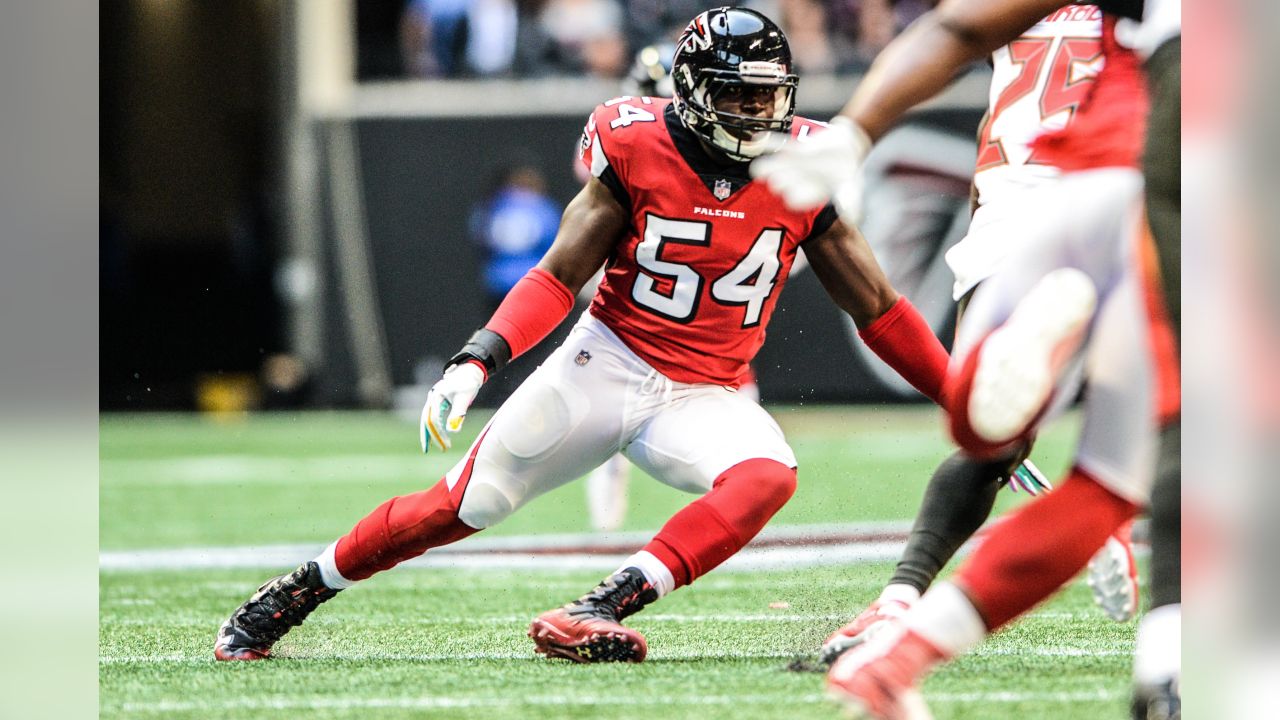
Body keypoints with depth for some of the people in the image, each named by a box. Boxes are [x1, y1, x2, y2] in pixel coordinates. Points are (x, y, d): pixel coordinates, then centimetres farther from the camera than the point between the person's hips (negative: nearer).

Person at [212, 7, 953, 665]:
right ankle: (295, 593, 20)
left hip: (704, 396, 2)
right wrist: (476, 361, -21)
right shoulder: (637, 151, -11)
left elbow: (879, 309, 4)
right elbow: (559, 276, -7)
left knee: (767, 477, -31)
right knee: (463, 505, -2)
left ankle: (603, 612, -37)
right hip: (606, 366, -1)